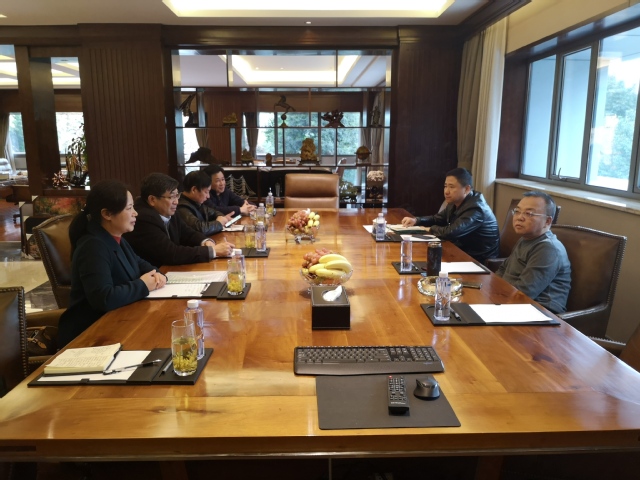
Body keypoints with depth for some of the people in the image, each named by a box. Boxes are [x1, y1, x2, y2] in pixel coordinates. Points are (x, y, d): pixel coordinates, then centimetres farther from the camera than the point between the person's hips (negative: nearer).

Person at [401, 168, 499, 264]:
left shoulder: (475, 209, -26)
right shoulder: (456, 203, 3)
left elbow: (450, 233, -35)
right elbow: (437, 218, 16)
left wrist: (431, 229, -15)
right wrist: (416, 220, -2)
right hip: (464, 252, 7)